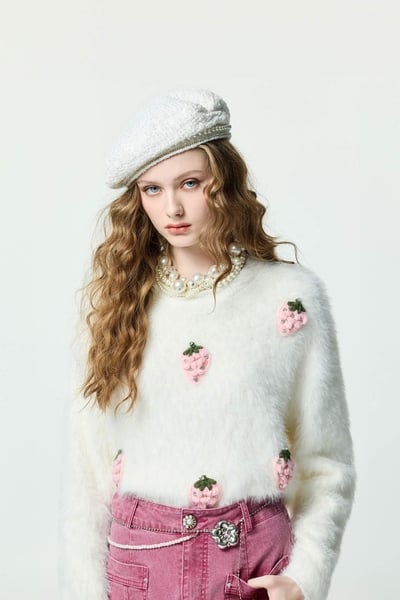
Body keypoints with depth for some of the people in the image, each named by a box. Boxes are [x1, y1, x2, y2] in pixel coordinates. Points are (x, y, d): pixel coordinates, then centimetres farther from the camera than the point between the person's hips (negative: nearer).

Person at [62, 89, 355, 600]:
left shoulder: (293, 294, -6)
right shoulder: (121, 297, 0)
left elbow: (326, 464, -1)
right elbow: (90, 463, 1)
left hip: (256, 558, -1)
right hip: (139, 556, 2)